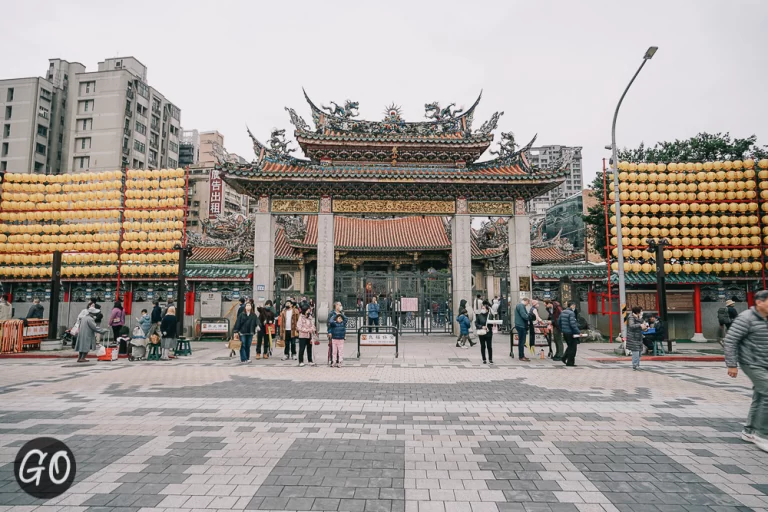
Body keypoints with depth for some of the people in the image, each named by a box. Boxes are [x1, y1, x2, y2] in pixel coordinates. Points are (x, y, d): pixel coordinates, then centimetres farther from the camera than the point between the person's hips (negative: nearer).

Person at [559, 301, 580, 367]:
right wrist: (578, 332, -16)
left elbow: (559, 321, 14)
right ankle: (570, 362, 7)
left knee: (570, 346, 22)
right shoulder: (571, 313, -16)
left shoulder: (562, 312, 9)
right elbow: (573, 324, -22)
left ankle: (564, 358, 15)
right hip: (571, 333, -8)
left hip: (564, 332, 8)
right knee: (573, 348, 3)